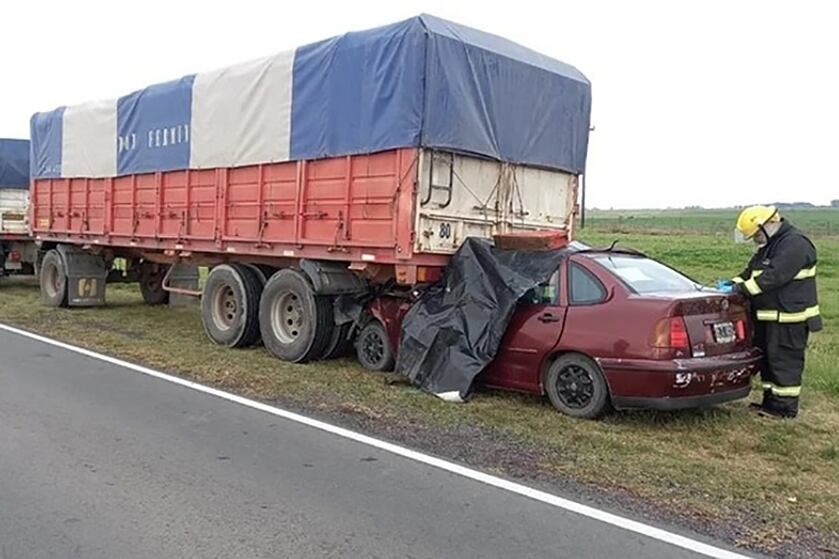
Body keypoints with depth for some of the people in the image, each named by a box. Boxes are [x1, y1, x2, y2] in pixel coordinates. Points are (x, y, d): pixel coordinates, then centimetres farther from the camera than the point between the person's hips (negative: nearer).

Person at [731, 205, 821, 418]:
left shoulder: (795, 244, -16)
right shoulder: (768, 246, 16)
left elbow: (775, 275, -26)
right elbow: (751, 271, 20)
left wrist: (744, 288, -24)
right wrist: (735, 283, 2)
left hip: (789, 317, -10)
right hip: (768, 316, 10)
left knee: (785, 361, -3)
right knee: (768, 358, 15)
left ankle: (786, 406, 5)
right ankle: (771, 400, 25)